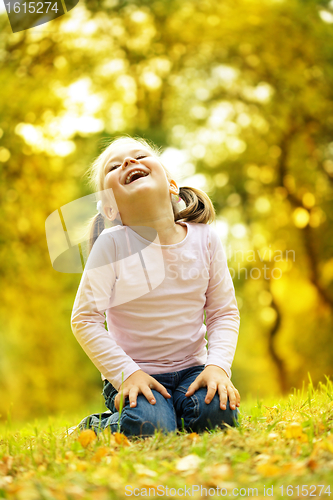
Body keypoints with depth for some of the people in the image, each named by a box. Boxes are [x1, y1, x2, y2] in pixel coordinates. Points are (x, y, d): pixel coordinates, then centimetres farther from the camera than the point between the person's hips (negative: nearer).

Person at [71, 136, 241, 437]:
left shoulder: (204, 238, -3)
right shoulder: (111, 244, -13)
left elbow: (224, 311, 2)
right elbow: (85, 318, -11)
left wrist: (218, 365, -13)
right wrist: (126, 373, -17)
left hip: (191, 369, 3)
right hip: (133, 374, -2)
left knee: (219, 413, -25)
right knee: (148, 427, -28)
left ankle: (176, 406, 10)